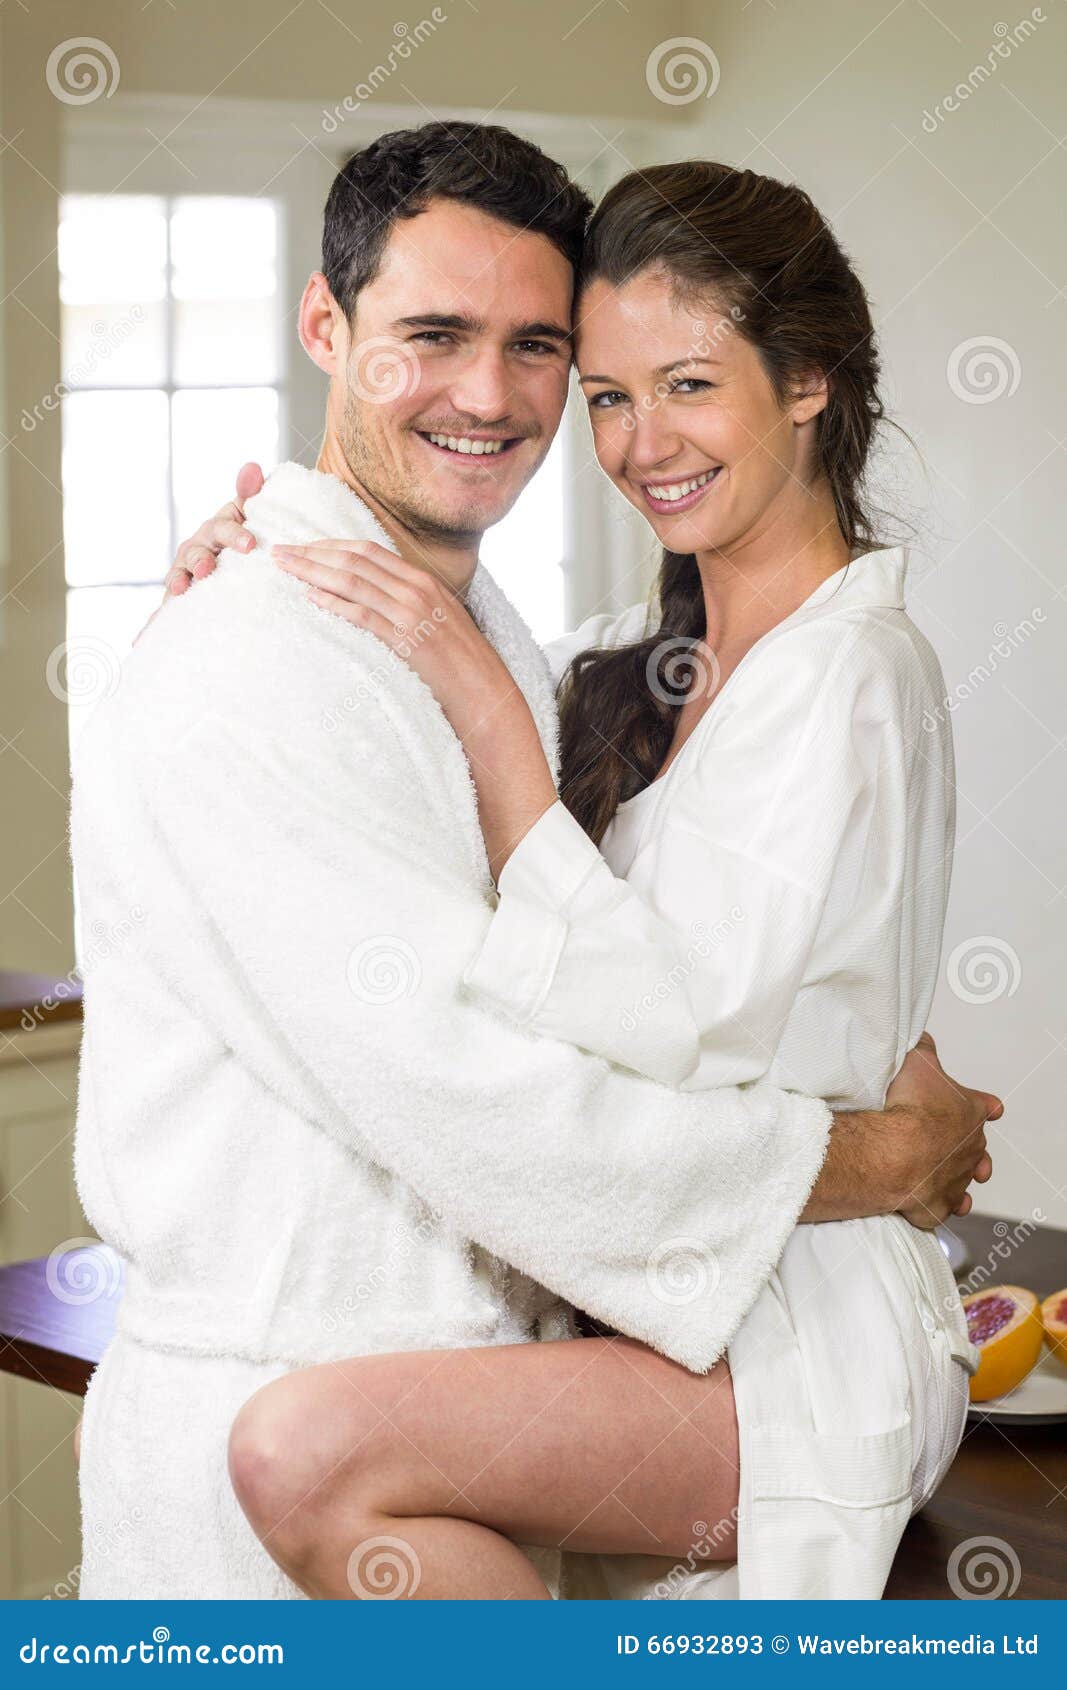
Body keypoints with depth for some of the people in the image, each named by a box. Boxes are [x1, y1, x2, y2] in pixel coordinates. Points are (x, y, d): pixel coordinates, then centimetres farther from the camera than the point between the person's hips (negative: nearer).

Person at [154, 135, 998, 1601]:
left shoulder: (853, 668, -13)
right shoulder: (637, 665, 11)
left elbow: (663, 1025, -21)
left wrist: (478, 693, -19)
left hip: (793, 1335, -8)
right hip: (647, 1297, 8)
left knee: (308, 1453, -28)